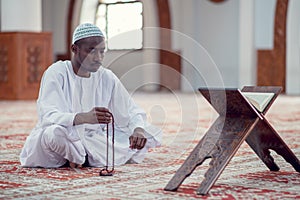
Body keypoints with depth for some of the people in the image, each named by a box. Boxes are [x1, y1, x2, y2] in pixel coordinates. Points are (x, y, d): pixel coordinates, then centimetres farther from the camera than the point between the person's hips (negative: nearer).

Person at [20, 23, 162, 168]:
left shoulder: (107, 77, 3)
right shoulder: (56, 73, -12)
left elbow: (132, 111, 4)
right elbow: (48, 116, -26)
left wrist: (138, 129, -21)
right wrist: (84, 117, -45)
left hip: (95, 140, 6)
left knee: (152, 133, -7)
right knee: (56, 133, -41)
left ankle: (81, 158, -4)